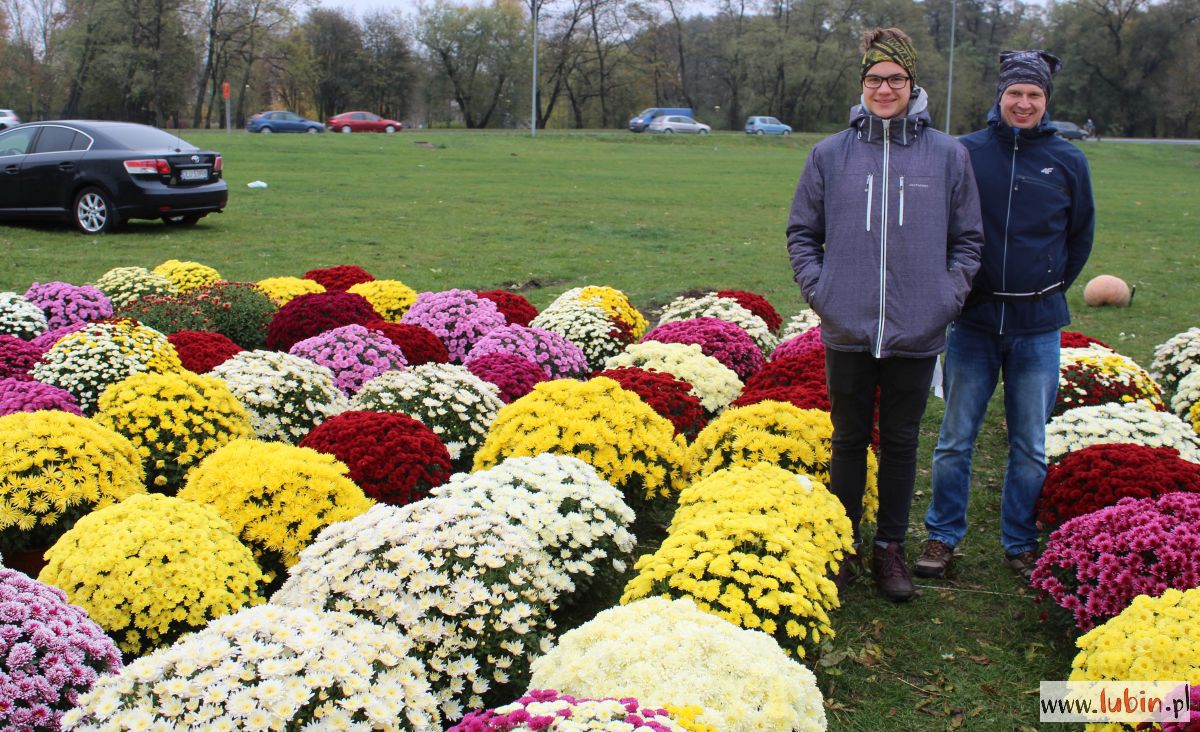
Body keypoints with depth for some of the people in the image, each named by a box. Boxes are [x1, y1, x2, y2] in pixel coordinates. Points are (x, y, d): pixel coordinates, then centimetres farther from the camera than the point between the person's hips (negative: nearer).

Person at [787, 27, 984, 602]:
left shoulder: (947, 155, 1)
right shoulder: (830, 154, 1)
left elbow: (968, 239, 9)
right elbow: (802, 232, 9)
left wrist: (948, 296, -3)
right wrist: (818, 290, -3)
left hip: (916, 333, 0)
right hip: (847, 332, 0)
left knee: (901, 443, 12)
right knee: (849, 440, 12)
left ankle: (890, 548, 26)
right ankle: (842, 546, 26)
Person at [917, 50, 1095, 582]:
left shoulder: (1067, 161, 3)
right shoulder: (965, 153, -2)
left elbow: (1080, 238, 15)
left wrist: (1049, 292, 13)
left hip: (1038, 326, 1)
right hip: (974, 320, -1)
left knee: (1030, 446, 9)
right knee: (955, 439, 6)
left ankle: (1020, 544, 24)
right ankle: (943, 536, 21)